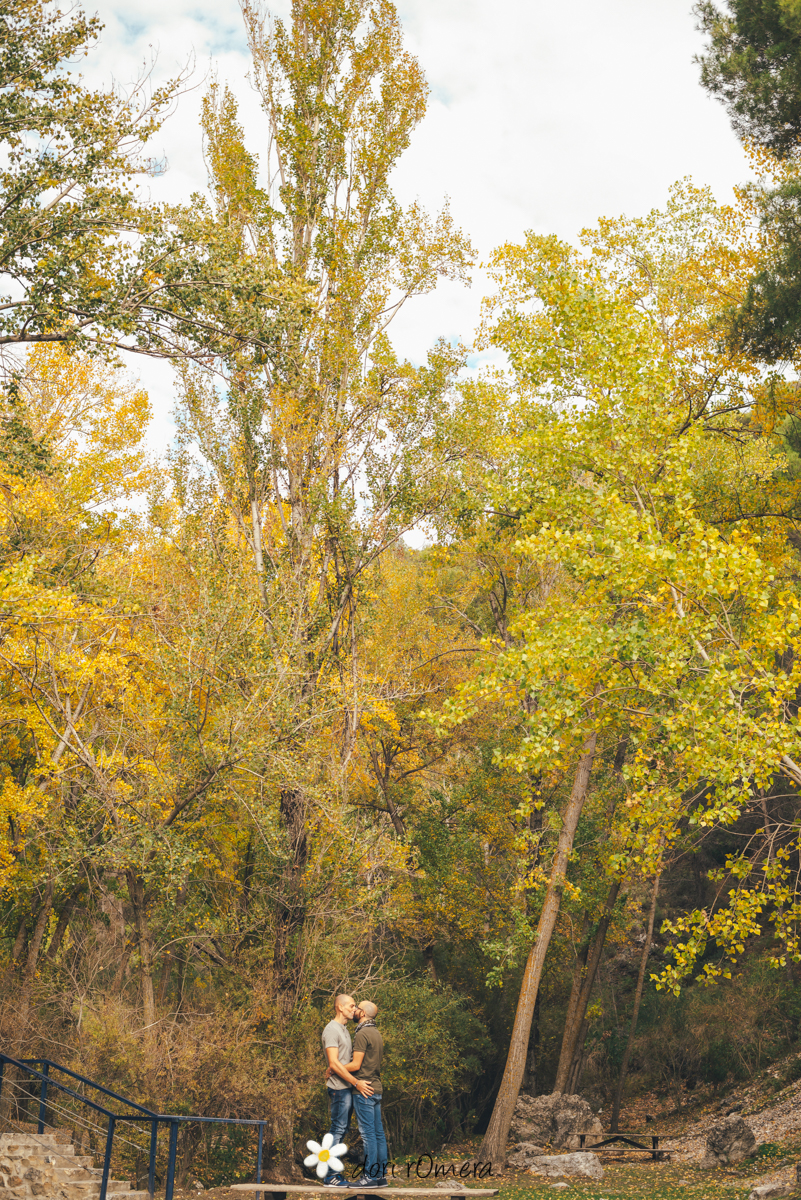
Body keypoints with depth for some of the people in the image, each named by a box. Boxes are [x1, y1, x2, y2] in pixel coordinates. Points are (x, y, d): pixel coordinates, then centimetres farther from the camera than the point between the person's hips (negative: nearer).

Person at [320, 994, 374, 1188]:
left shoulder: (343, 1029, 19)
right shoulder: (332, 1029, -12)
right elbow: (334, 1063, -19)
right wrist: (356, 1082, -19)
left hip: (346, 1087, 10)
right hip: (339, 1087, -10)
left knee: (339, 1130, 11)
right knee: (338, 1130, -8)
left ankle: (333, 1173, 15)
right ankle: (330, 1176, -5)